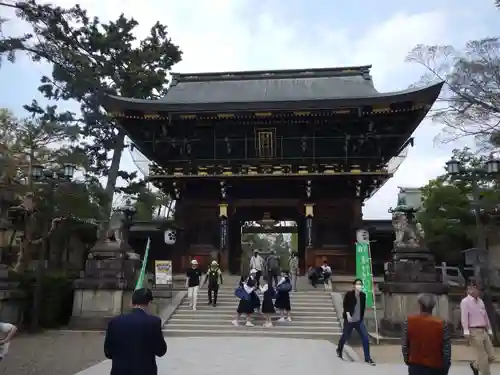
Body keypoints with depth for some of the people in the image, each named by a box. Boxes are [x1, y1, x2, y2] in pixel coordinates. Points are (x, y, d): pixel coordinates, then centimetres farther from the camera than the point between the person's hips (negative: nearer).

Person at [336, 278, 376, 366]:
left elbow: (363, 307, 9)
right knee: (345, 336, 12)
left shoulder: (363, 295, -1)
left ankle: (367, 358, 3)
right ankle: (339, 350, 41)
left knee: (365, 338, -7)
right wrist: (347, 314, -28)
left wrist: (361, 317, 10)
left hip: (359, 321, 4)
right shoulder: (349, 294, -14)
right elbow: (345, 305, -15)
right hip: (349, 320, -3)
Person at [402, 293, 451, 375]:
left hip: (415, 366, 1)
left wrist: (407, 360, 14)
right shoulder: (441, 323, -12)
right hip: (435, 367, -1)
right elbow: (446, 349, -8)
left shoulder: (409, 321, -8)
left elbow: (405, 345, -1)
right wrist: (446, 367, 4)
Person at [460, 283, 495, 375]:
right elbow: (464, 317, -15)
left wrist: (489, 330, 18)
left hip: (483, 331, 8)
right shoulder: (465, 301, -8)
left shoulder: (480, 301, 15)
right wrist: (466, 332, -21)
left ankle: (475, 365, 32)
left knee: (491, 356, 9)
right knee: (482, 356, -4)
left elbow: (485, 316, 20)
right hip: (474, 332, -8)